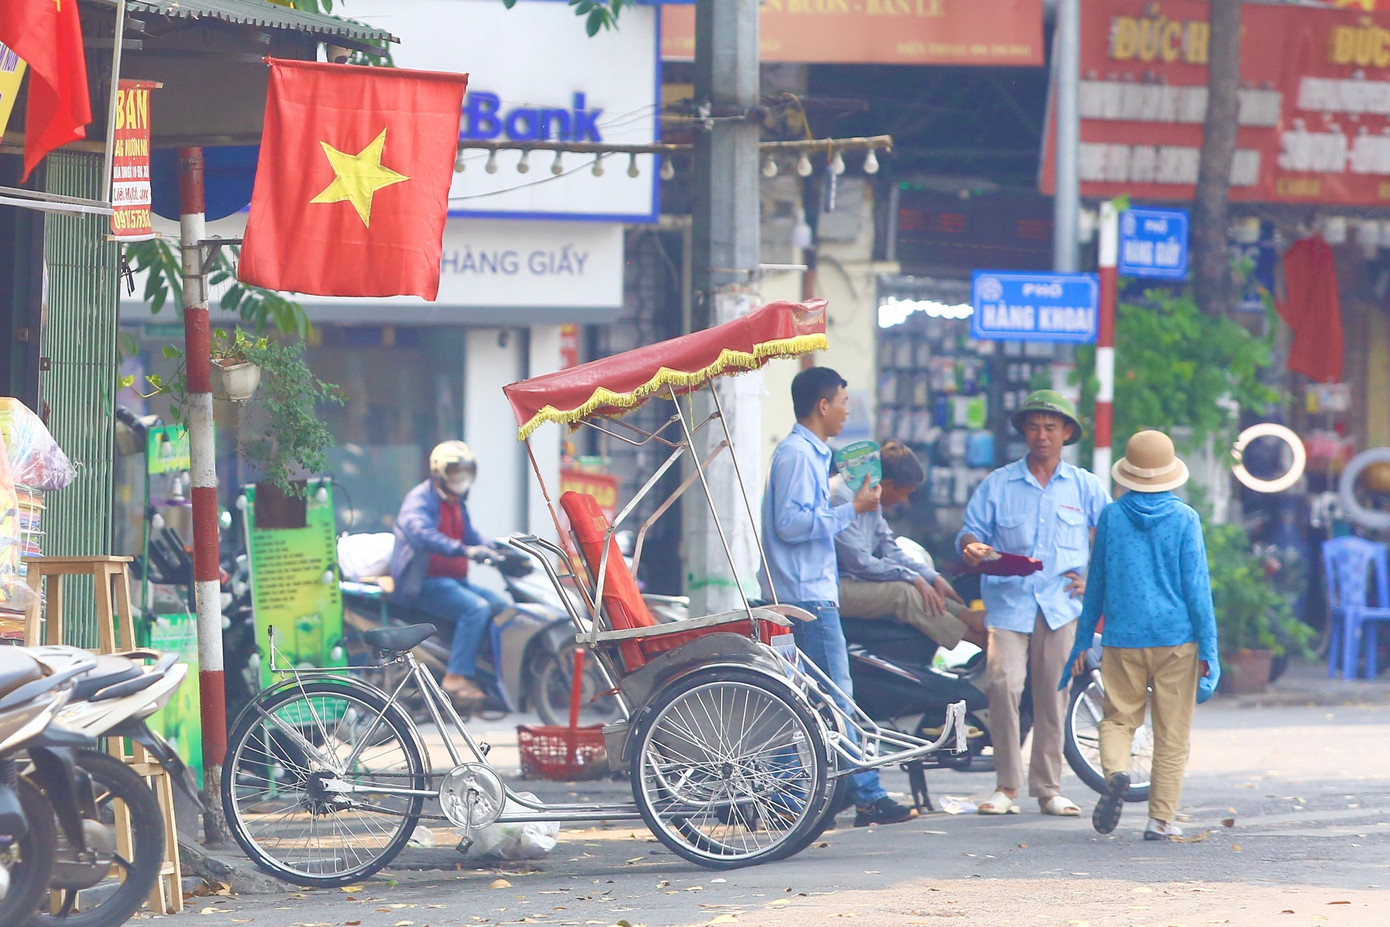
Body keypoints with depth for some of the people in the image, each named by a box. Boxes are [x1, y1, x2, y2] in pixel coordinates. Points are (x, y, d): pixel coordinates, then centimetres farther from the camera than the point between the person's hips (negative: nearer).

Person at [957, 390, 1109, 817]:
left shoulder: (1085, 487, 12)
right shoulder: (998, 484, 11)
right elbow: (971, 530, 9)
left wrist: (1094, 580, 2)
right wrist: (972, 547, -14)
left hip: (1061, 605, 1)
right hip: (1008, 601, -1)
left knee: (1052, 694, 0)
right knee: (1004, 685, -15)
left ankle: (1048, 788, 8)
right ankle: (1006, 786, -8)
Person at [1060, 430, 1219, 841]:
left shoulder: (1111, 517, 1)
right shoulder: (1184, 519, -4)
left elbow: (1096, 584, 8)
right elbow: (1196, 586, -4)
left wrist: (1082, 642, 17)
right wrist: (1208, 648, 0)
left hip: (1123, 638, 1)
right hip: (1176, 637, -1)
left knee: (1118, 718, 11)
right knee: (1171, 734, 6)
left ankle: (1116, 772, -20)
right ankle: (1161, 819, 5)